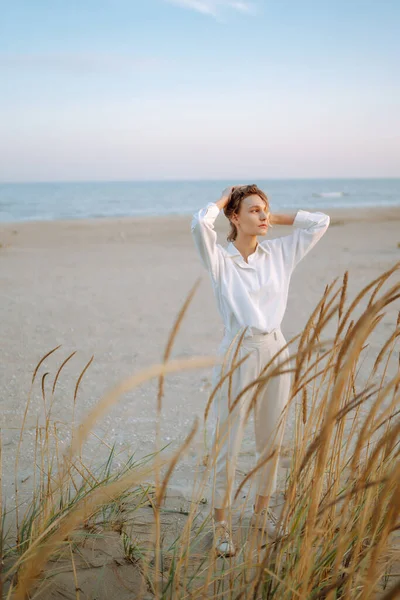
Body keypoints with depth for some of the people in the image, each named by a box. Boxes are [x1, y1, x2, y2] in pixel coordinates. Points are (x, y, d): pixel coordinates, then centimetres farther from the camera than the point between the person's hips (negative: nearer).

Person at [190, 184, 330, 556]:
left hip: (276, 352, 5)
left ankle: (261, 511, 36)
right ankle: (221, 523, 21)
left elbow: (320, 222, 9)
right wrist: (222, 200, -4)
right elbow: (200, 223, -23)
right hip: (238, 354, -4)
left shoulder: (279, 254, 7)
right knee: (228, 445, 4)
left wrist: (277, 218, 9)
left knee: (271, 441, 16)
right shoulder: (220, 259, -5)